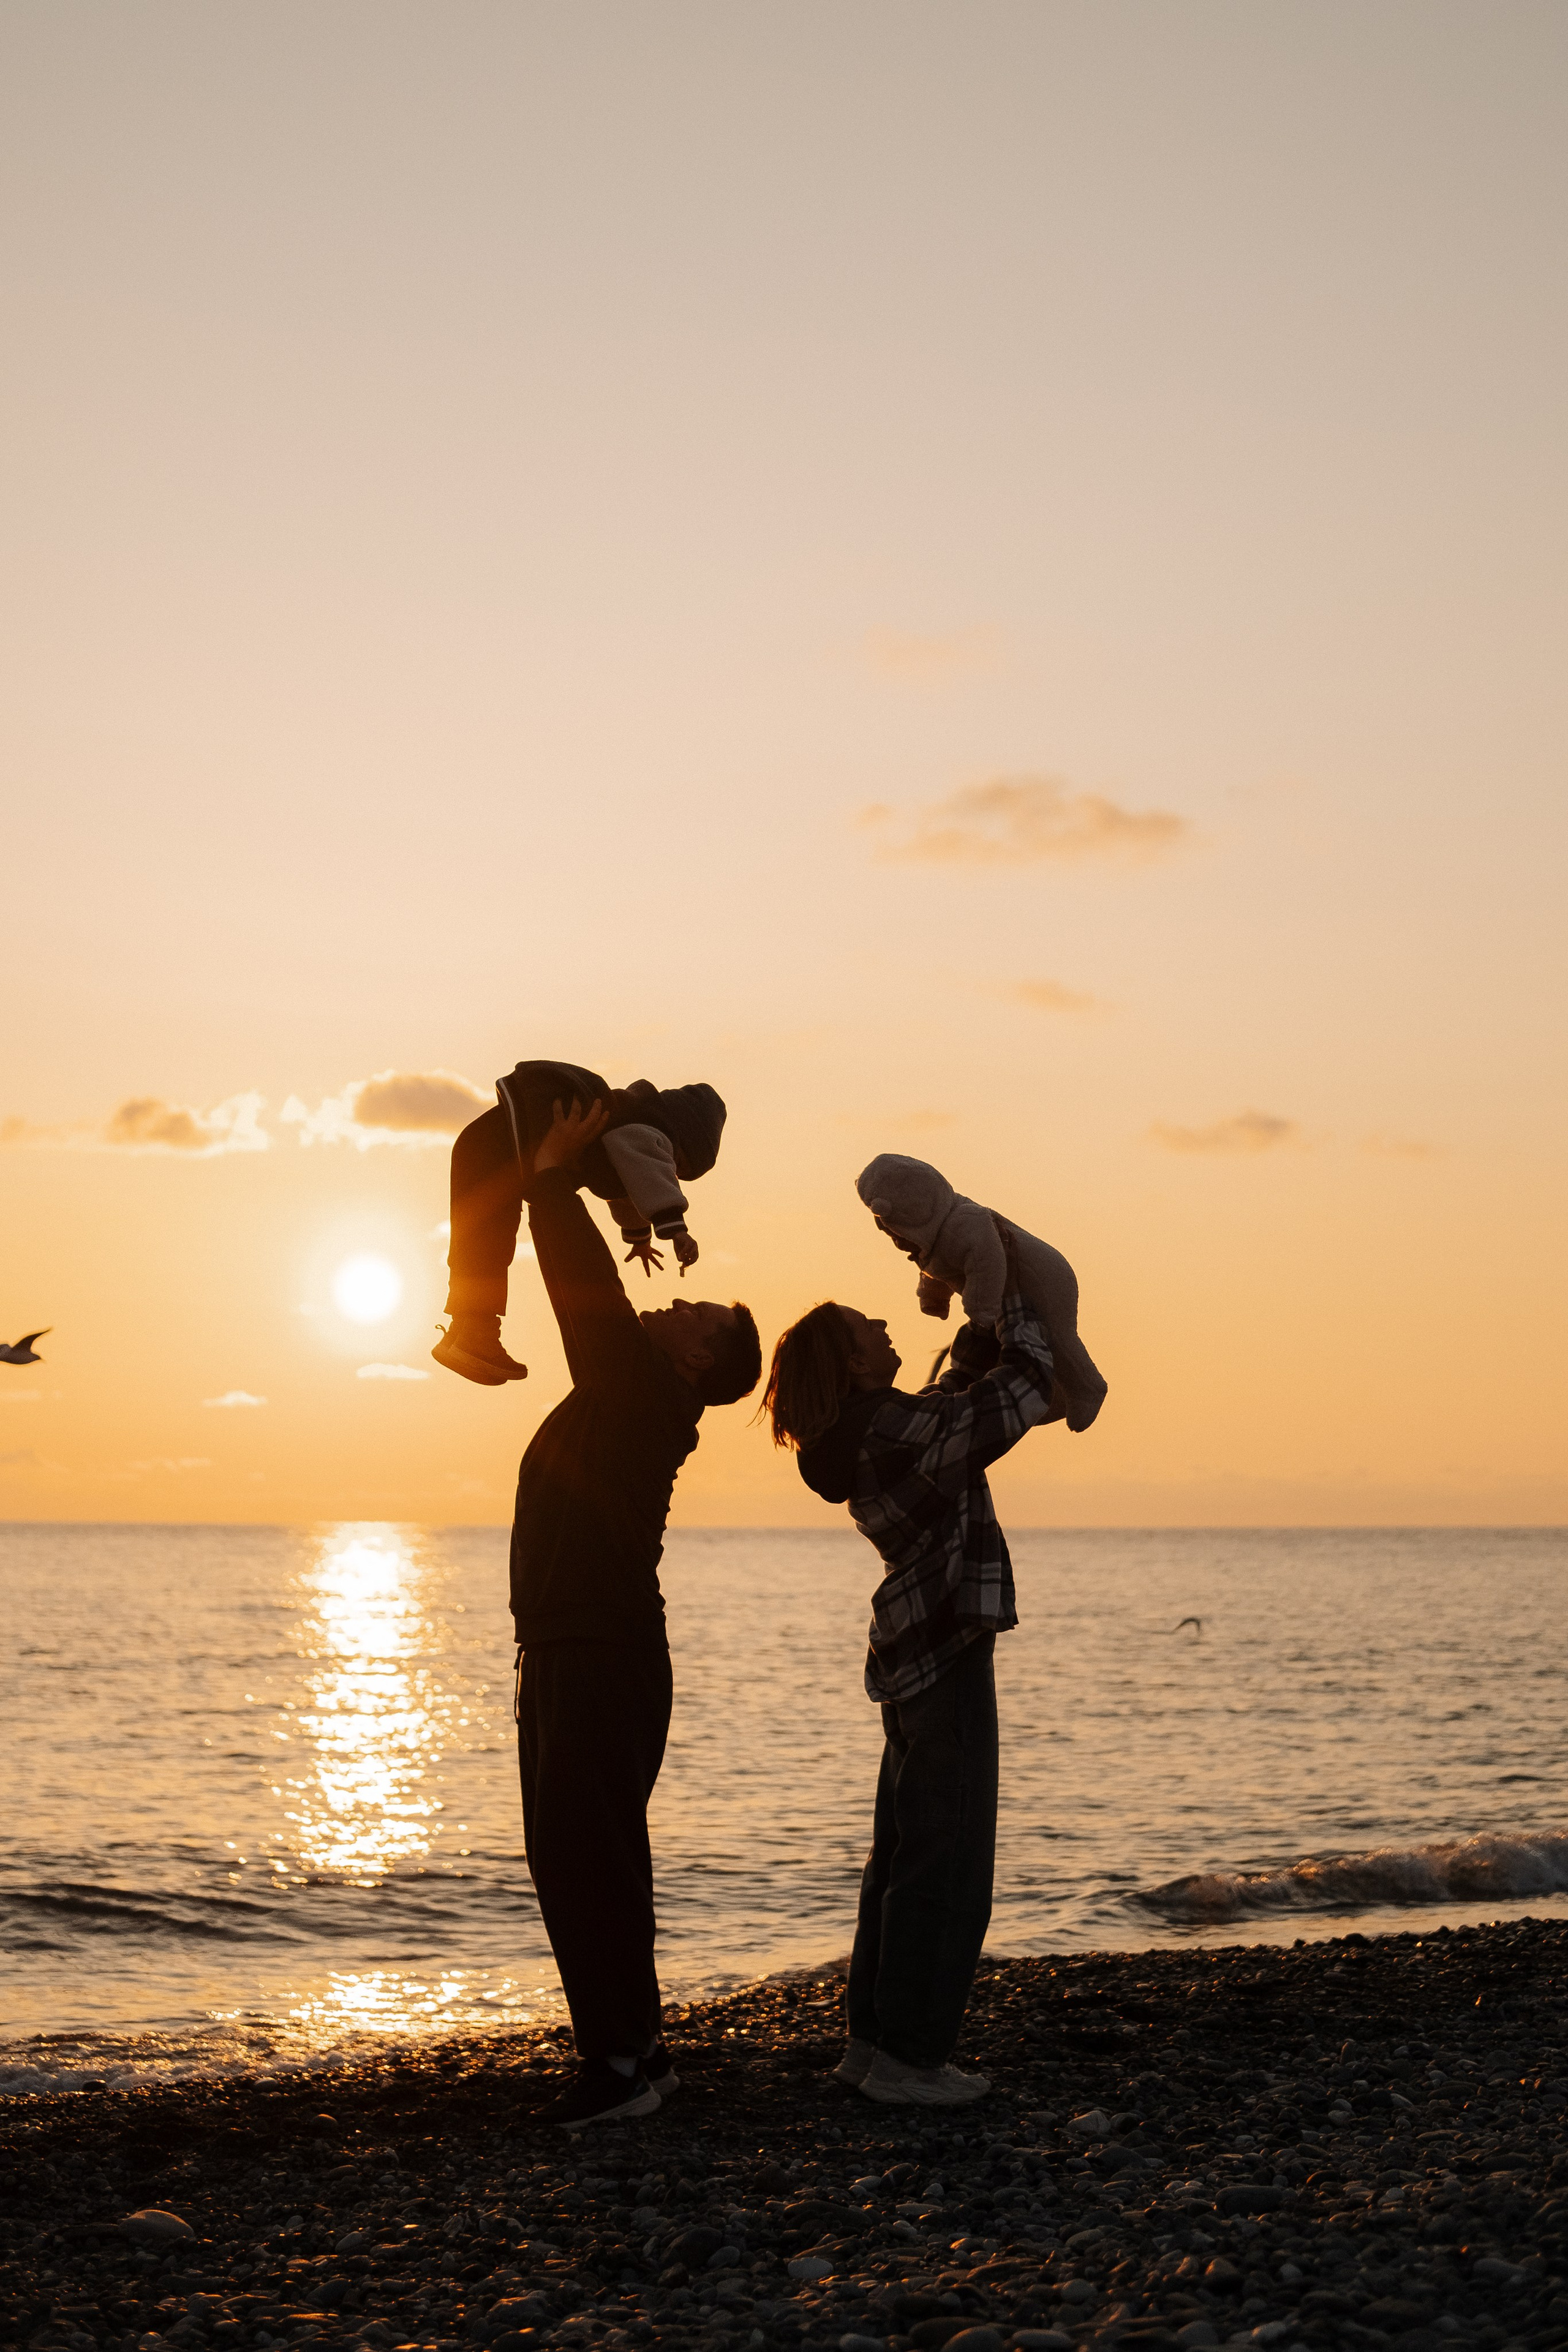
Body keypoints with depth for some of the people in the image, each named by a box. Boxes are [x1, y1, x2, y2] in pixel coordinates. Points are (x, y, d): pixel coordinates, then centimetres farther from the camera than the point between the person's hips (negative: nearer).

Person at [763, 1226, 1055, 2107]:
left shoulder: (878, 1430, 10)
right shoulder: (898, 1432, -20)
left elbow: (971, 1391, 25)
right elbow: (1023, 1393, -16)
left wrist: (989, 1310, 16)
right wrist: (1015, 1290, -7)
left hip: (915, 1654, 10)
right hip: (945, 1654, -10)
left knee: (905, 1851, 16)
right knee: (946, 1858, -4)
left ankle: (875, 2037, 22)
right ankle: (909, 2056, 1)